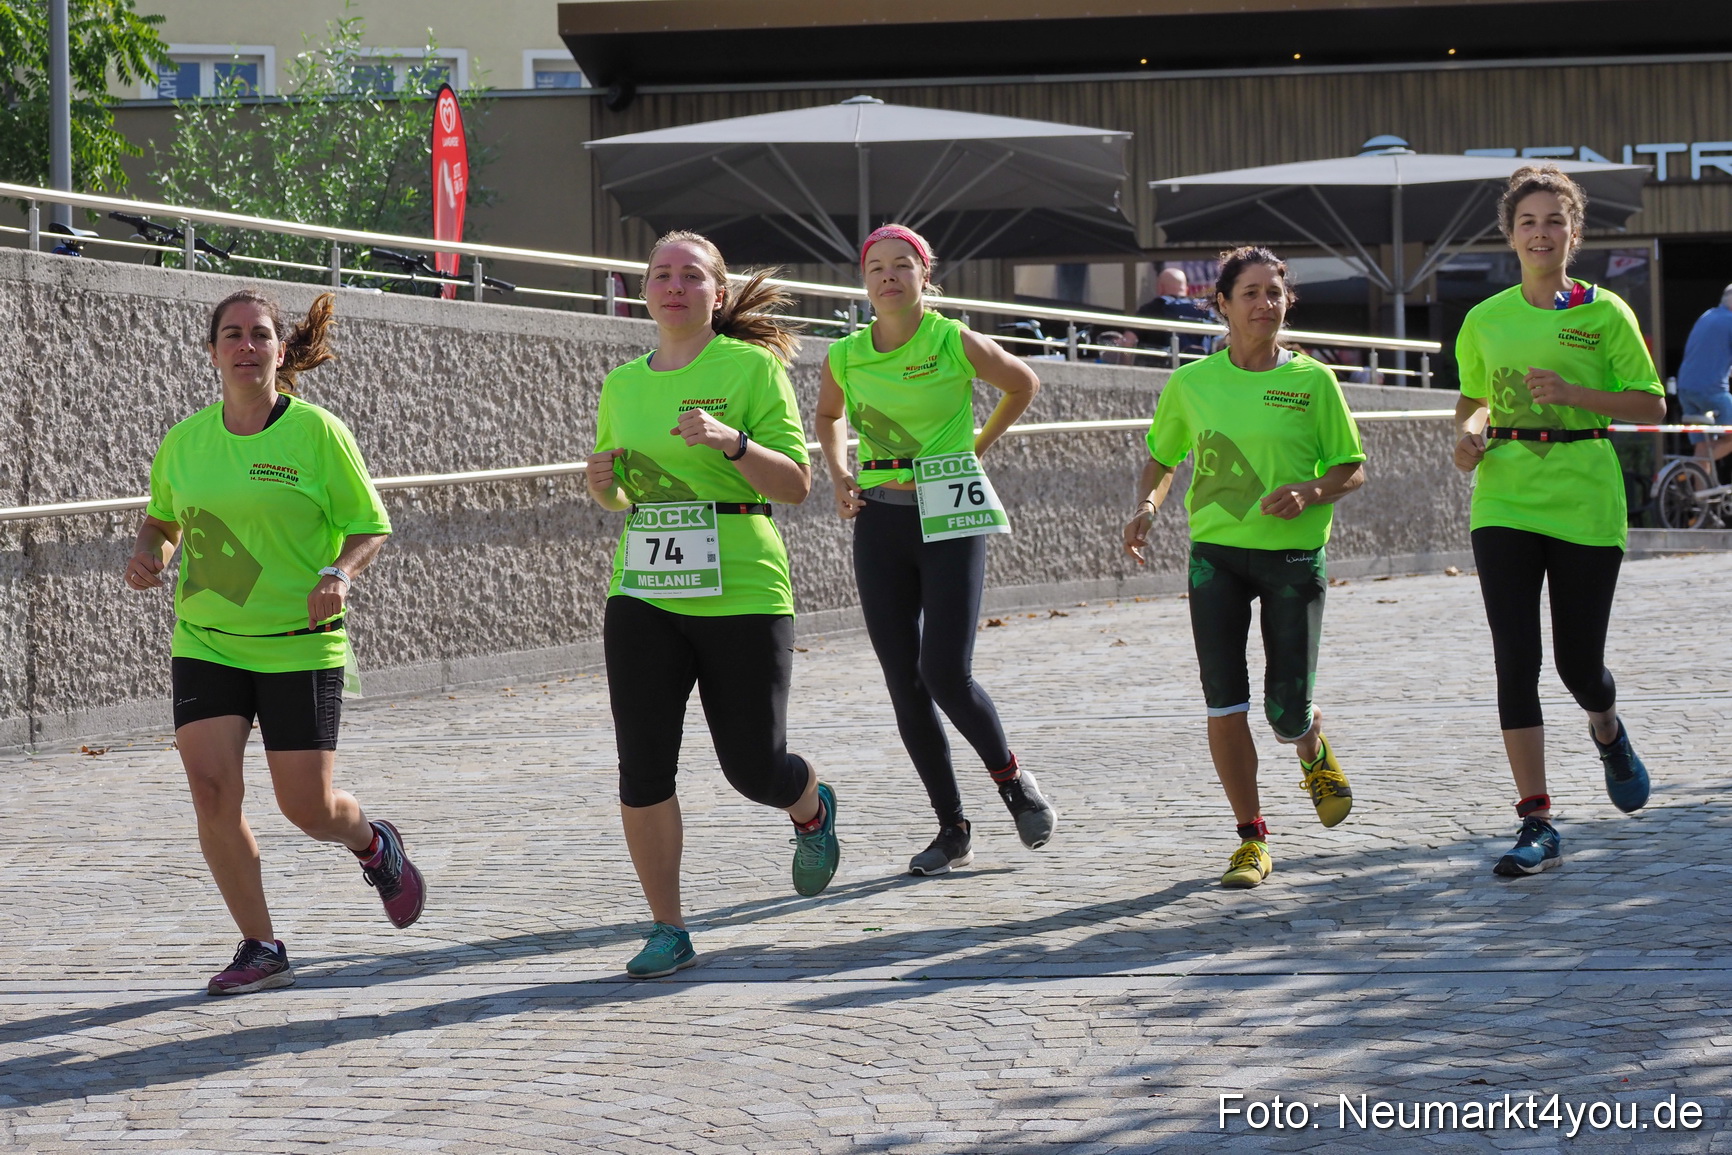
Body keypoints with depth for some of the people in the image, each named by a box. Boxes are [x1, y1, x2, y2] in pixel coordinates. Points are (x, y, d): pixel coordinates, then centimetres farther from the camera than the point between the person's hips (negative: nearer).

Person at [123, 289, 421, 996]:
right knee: (211, 788, -13)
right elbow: (162, 518, 21)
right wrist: (147, 553, 0)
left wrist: (339, 574, -21)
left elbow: (370, 526, -2)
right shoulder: (184, 441, 4)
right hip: (204, 644, 3)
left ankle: (373, 845, 36)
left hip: (300, 647, -3)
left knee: (309, 809, -2)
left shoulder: (315, 431, -7)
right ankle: (260, 949, 0)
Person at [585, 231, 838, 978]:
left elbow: (796, 485, -7)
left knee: (755, 769, 2)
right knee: (643, 769, -5)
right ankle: (667, 930, 6)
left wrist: (732, 442, -23)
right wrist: (605, 485, 0)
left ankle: (812, 811, 38)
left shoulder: (751, 367, -2)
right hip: (643, 596, 4)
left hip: (742, 594, -4)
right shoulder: (622, 384, 12)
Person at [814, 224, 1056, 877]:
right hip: (881, 523, 4)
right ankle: (952, 829, 14)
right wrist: (839, 475, 7)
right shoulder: (845, 357, 1)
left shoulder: (956, 344, -8)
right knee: (905, 685, 3)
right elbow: (827, 416, 23)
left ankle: (1013, 781, 14)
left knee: (946, 675, -13)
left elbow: (1023, 385, 10)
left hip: (951, 518, -4)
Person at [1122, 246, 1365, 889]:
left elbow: (1352, 470, 3)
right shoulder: (1192, 383, 3)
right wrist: (1148, 505, -5)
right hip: (1216, 553, 1)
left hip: (1294, 556, -1)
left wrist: (1309, 492, -16)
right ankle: (1252, 839, 7)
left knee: (1287, 711, -2)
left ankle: (1313, 751, 36)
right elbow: (1161, 460, 15)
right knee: (1224, 703, -6)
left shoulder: (1313, 380, -1)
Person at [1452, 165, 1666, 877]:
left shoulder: (1604, 312, 0)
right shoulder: (1485, 320, 8)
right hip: (1505, 503, 2)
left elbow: (1651, 405, -2)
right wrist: (1469, 433, 0)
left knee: (1579, 662, 3)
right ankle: (1536, 824, -7)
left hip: (1587, 503, -2)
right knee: (1516, 659, -9)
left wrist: (1572, 393, -15)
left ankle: (1608, 733, 42)